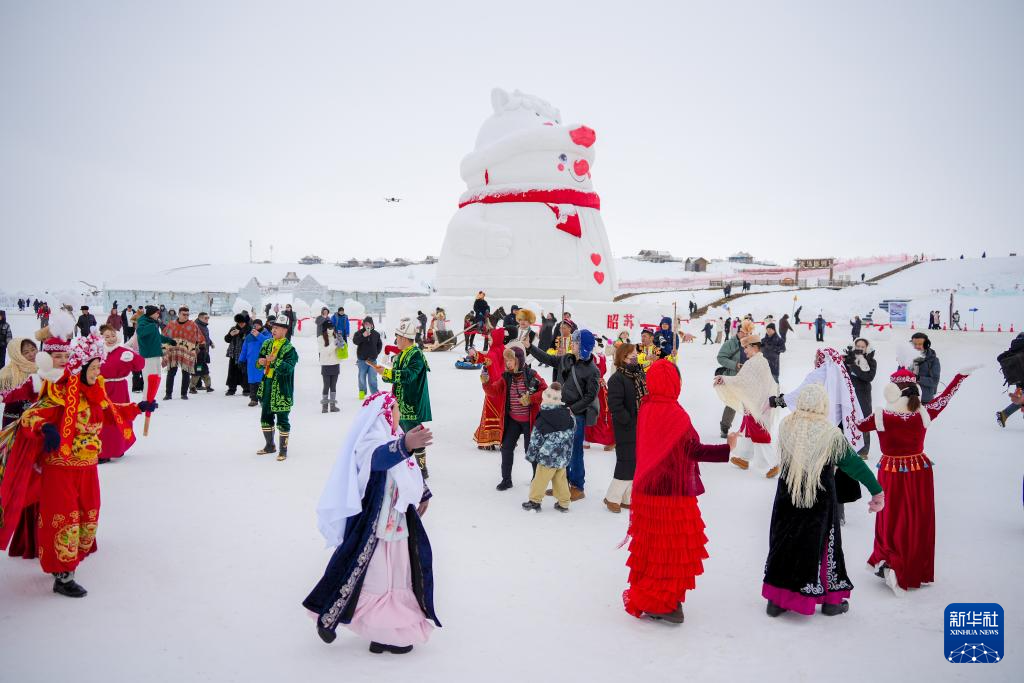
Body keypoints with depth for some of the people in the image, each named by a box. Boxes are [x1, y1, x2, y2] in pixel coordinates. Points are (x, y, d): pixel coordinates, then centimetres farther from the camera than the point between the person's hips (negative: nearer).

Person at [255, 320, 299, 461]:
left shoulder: (289, 349, -12)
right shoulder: (267, 344, 9)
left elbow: (288, 369, -23)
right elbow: (259, 364, 16)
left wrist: (276, 360, -34)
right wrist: (260, 362, -6)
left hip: (281, 390, -7)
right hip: (267, 387, 7)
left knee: (282, 420, -2)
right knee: (265, 417, 17)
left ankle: (283, 450, 8)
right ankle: (270, 445, 34)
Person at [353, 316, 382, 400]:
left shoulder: (376, 334, 5)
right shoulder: (359, 333, -2)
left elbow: (379, 344, 17)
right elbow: (355, 341, -19)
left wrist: (376, 353, 9)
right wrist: (363, 336, -28)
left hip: (372, 359, 1)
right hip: (362, 359, -1)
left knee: (373, 377, 1)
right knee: (362, 376, 7)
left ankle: (374, 393, 9)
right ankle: (362, 392, 20)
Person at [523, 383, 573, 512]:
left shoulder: (541, 422, -13)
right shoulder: (568, 416, 0)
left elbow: (535, 440, -9)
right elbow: (572, 432, 12)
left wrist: (530, 455, 5)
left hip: (548, 457, -4)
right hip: (564, 457, 5)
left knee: (540, 479, 7)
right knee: (560, 479, 14)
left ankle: (535, 501, 15)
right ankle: (563, 503, 18)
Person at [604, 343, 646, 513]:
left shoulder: (641, 374, 10)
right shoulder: (617, 378, -14)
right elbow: (615, 405, -21)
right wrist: (630, 422, -18)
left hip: (642, 429, 8)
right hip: (626, 430, -8)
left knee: (637, 463, 12)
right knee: (627, 463, -5)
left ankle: (627, 499, 24)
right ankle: (612, 497, 11)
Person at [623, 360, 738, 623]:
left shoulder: (646, 407, 2)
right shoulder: (673, 413, -20)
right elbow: (693, 451, -22)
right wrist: (728, 448, -23)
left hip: (647, 488, 8)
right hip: (672, 492, -7)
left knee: (652, 544, 18)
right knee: (673, 547, 5)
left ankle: (644, 594, 30)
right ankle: (657, 603, 11)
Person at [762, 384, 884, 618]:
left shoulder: (785, 425, -10)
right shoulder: (830, 434, -19)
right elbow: (854, 463, -13)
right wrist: (877, 491, -7)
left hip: (787, 498, 3)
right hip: (819, 501, -3)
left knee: (783, 543, 14)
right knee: (820, 545, 12)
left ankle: (776, 598, 23)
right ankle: (831, 600, 28)